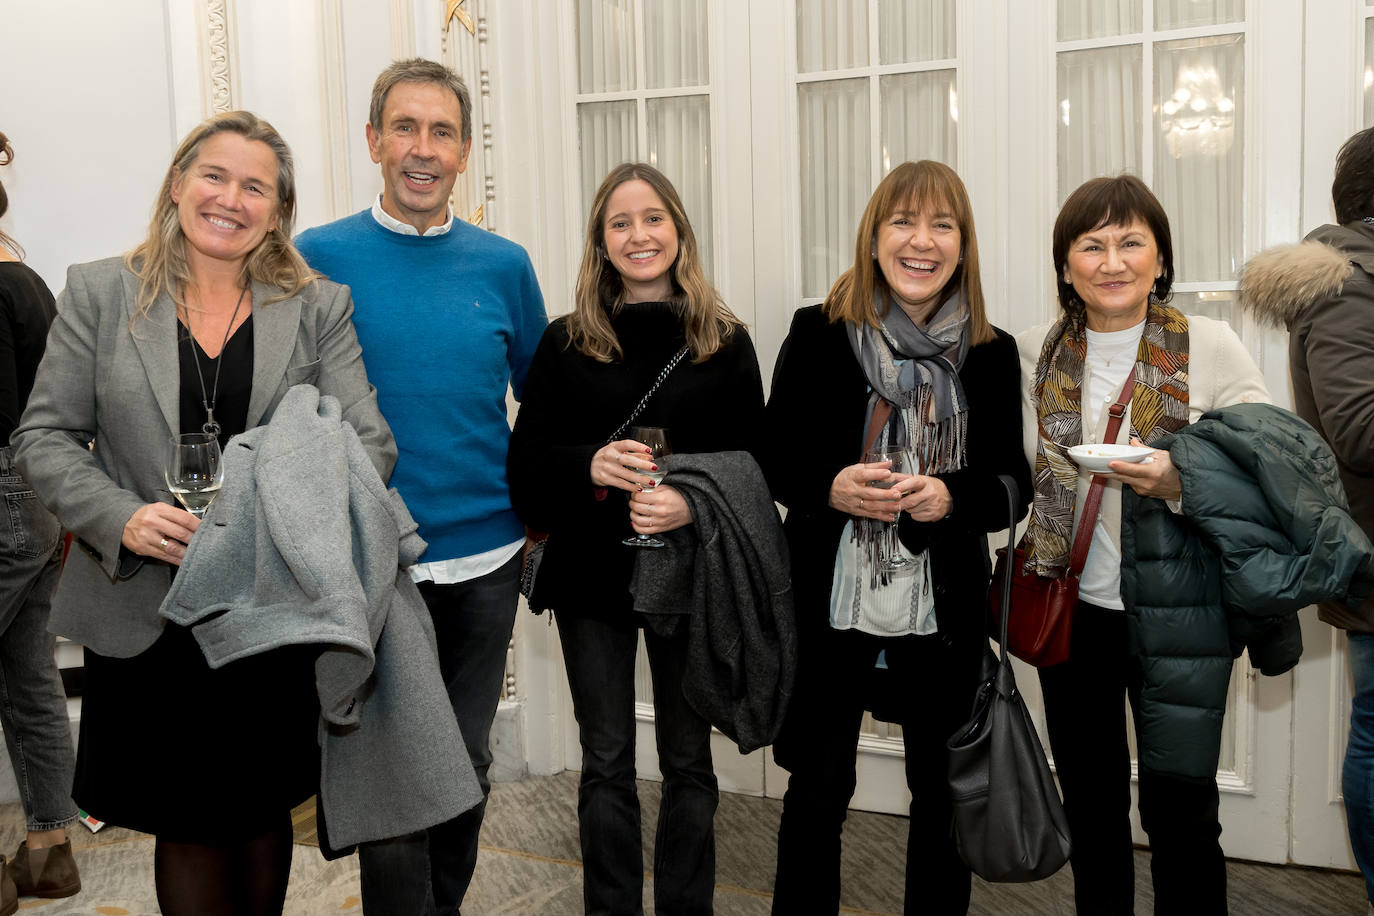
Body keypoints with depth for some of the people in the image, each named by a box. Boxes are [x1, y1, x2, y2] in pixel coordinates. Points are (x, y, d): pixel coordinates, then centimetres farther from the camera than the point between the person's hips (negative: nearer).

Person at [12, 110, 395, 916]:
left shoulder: (320, 307, 2)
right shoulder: (100, 292, 2)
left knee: (263, 816, 17)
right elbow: (44, 438, 1)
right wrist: (123, 519, -17)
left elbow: (369, 442, -5)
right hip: (148, 616, 0)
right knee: (189, 827, 10)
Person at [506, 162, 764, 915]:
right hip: (592, 575, 0)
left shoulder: (725, 343, 0)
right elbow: (526, 466, 0)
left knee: (688, 761, 12)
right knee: (606, 763, 10)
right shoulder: (566, 343, 2)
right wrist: (588, 466, -20)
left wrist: (694, 501, -20)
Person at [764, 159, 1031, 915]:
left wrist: (950, 496, -17)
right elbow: (775, 460, 1)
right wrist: (832, 488, -19)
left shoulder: (992, 354, 1)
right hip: (828, 605, -1)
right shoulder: (818, 334, -3)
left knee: (943, 793, 16)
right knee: (816, 791, 12)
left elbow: (1012, 483, 4)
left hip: (944, 613, 2)